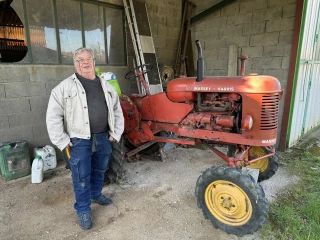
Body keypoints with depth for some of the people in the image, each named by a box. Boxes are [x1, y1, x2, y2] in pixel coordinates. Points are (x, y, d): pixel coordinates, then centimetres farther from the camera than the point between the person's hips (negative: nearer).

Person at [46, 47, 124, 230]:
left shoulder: (106, 86, 7)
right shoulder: (65, 87, -6)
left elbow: (117, 111, 13)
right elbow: (53, 116, -7)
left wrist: (116, 133, 7)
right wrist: (61, 140, -9)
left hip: (103, 138, 4)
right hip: (80, 140, -4)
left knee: (100, 170, 20)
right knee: (81, 177, 6)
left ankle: (96, 194, 44)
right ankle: (83, 210, 23)